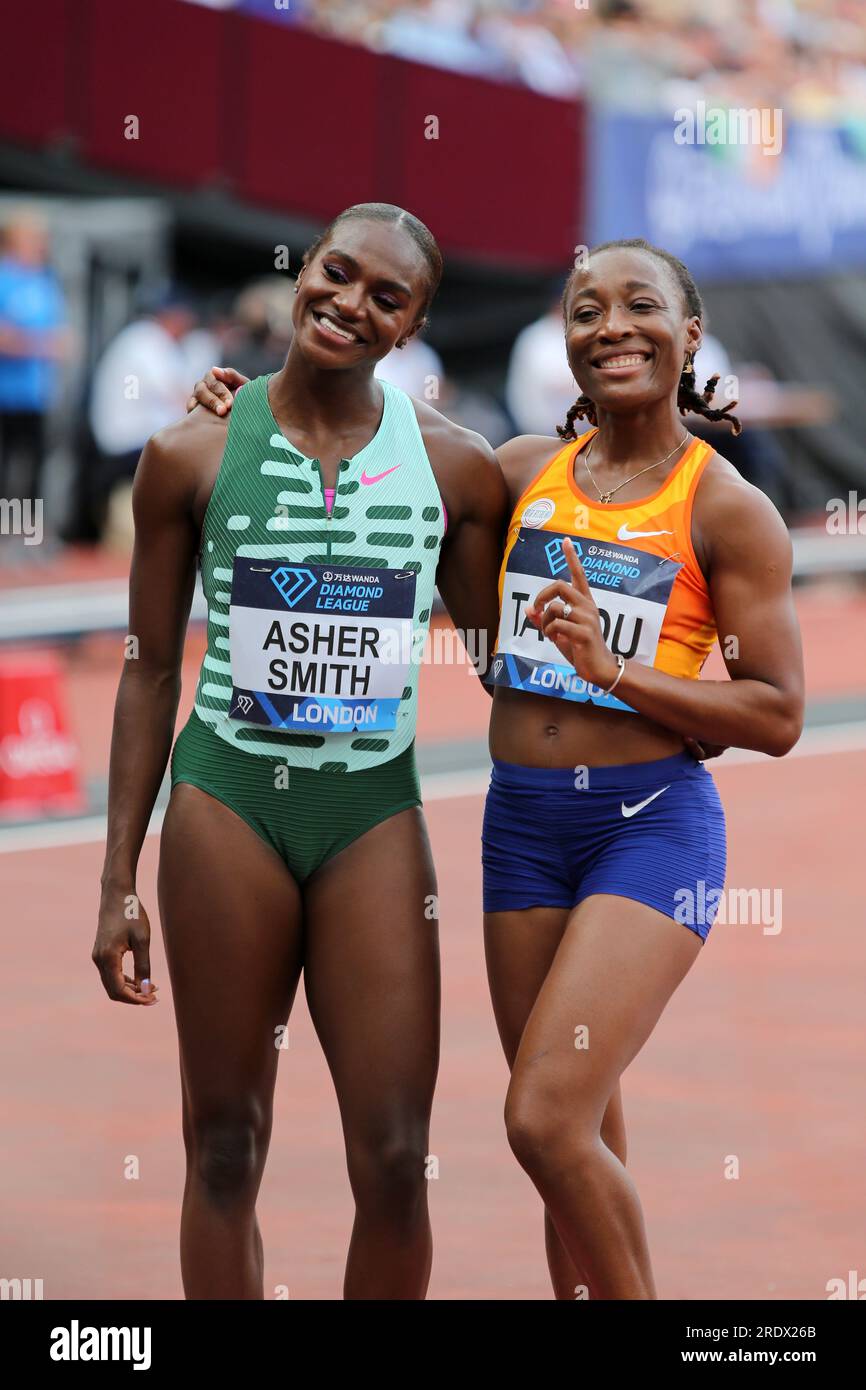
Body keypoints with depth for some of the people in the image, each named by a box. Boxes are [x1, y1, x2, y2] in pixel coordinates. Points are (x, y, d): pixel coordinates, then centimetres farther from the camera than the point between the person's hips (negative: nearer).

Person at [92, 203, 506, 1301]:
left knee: (395, 1160, -2)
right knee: (225, 1147, 5)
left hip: (376, 810, 1)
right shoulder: (192, 455, 0)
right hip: (230, 800, -1)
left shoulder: (457, 468, 2)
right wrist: (119, 880, 4)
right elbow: (152, 669, 5)